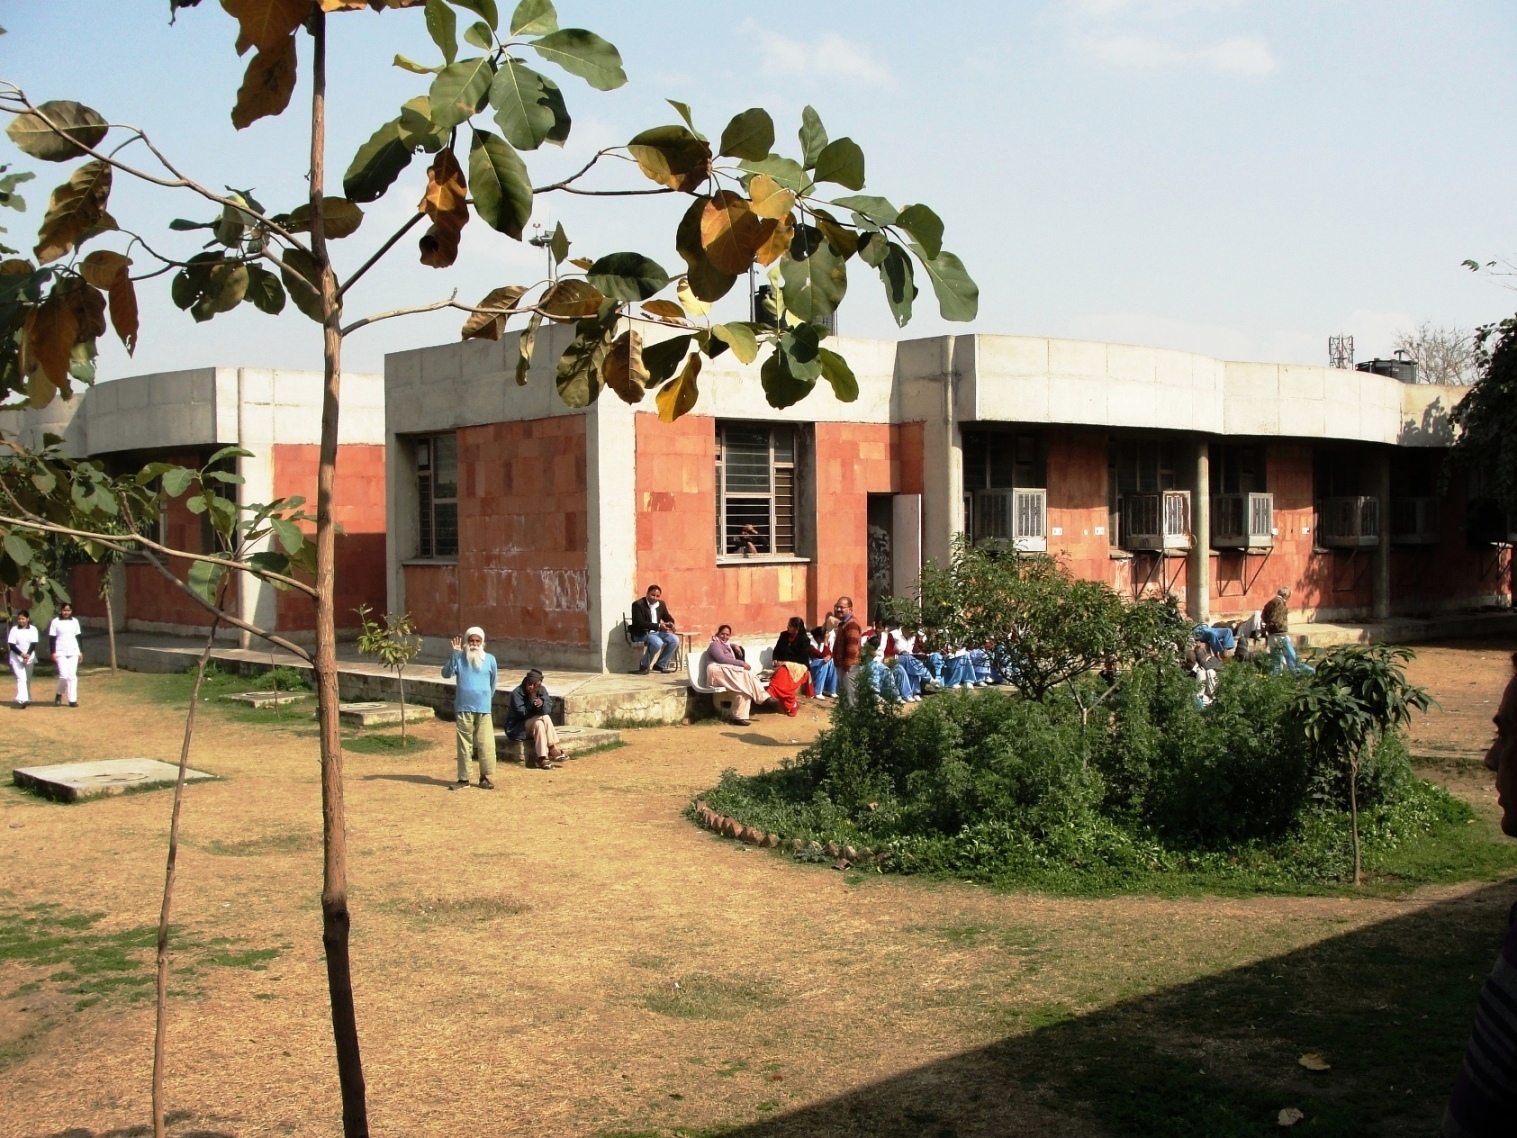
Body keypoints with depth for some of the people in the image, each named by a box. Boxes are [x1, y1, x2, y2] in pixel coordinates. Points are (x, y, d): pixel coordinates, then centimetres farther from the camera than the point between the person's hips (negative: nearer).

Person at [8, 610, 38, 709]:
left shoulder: (33, 629, 0)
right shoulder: (14, 629, -2)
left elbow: (33, 644, -5)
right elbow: (12, 645, -7)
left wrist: (27, 655, -19)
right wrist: (21, 654, -21)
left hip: (29, 658, 2)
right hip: (16, 658, -2)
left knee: (27, 679, 9)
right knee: (21, 678, -15)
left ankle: (27, 699, 22)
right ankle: (22, 699, -26)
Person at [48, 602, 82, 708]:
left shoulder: (75, 621, 8)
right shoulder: (55, 622, -2)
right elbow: (52, 638, -1)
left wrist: (80, 652, 11)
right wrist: (53, 653, -8)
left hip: (73, 652, 3)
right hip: (61, 652, -3)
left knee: (72, 676, 1)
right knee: (64, 675, -12)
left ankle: (72, 699, 4)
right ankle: (59, 694, 13)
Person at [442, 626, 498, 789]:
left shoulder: (490, 659, 3)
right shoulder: (459, 658, -1)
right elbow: (446, 674, -15)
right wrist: (454, 654, -22)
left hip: (483, 709, 1)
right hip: (464, 708, -1)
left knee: (486, 744, -2)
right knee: (464, 744, 5)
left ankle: (484, 777, 8)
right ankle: (463, 778, 12)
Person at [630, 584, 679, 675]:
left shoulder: (661, 604, 7)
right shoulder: (638, 604, -15)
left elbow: (667, 617, 16)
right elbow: (639, 623, -24)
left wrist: (670, 623, -11)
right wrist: (658, 626, -30)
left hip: (656, 632, 7)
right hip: (641, 633, -7)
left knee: (675, 639, -13)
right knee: (657, 642, -34)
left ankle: (660, 664, -1)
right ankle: (644, 665, -15)